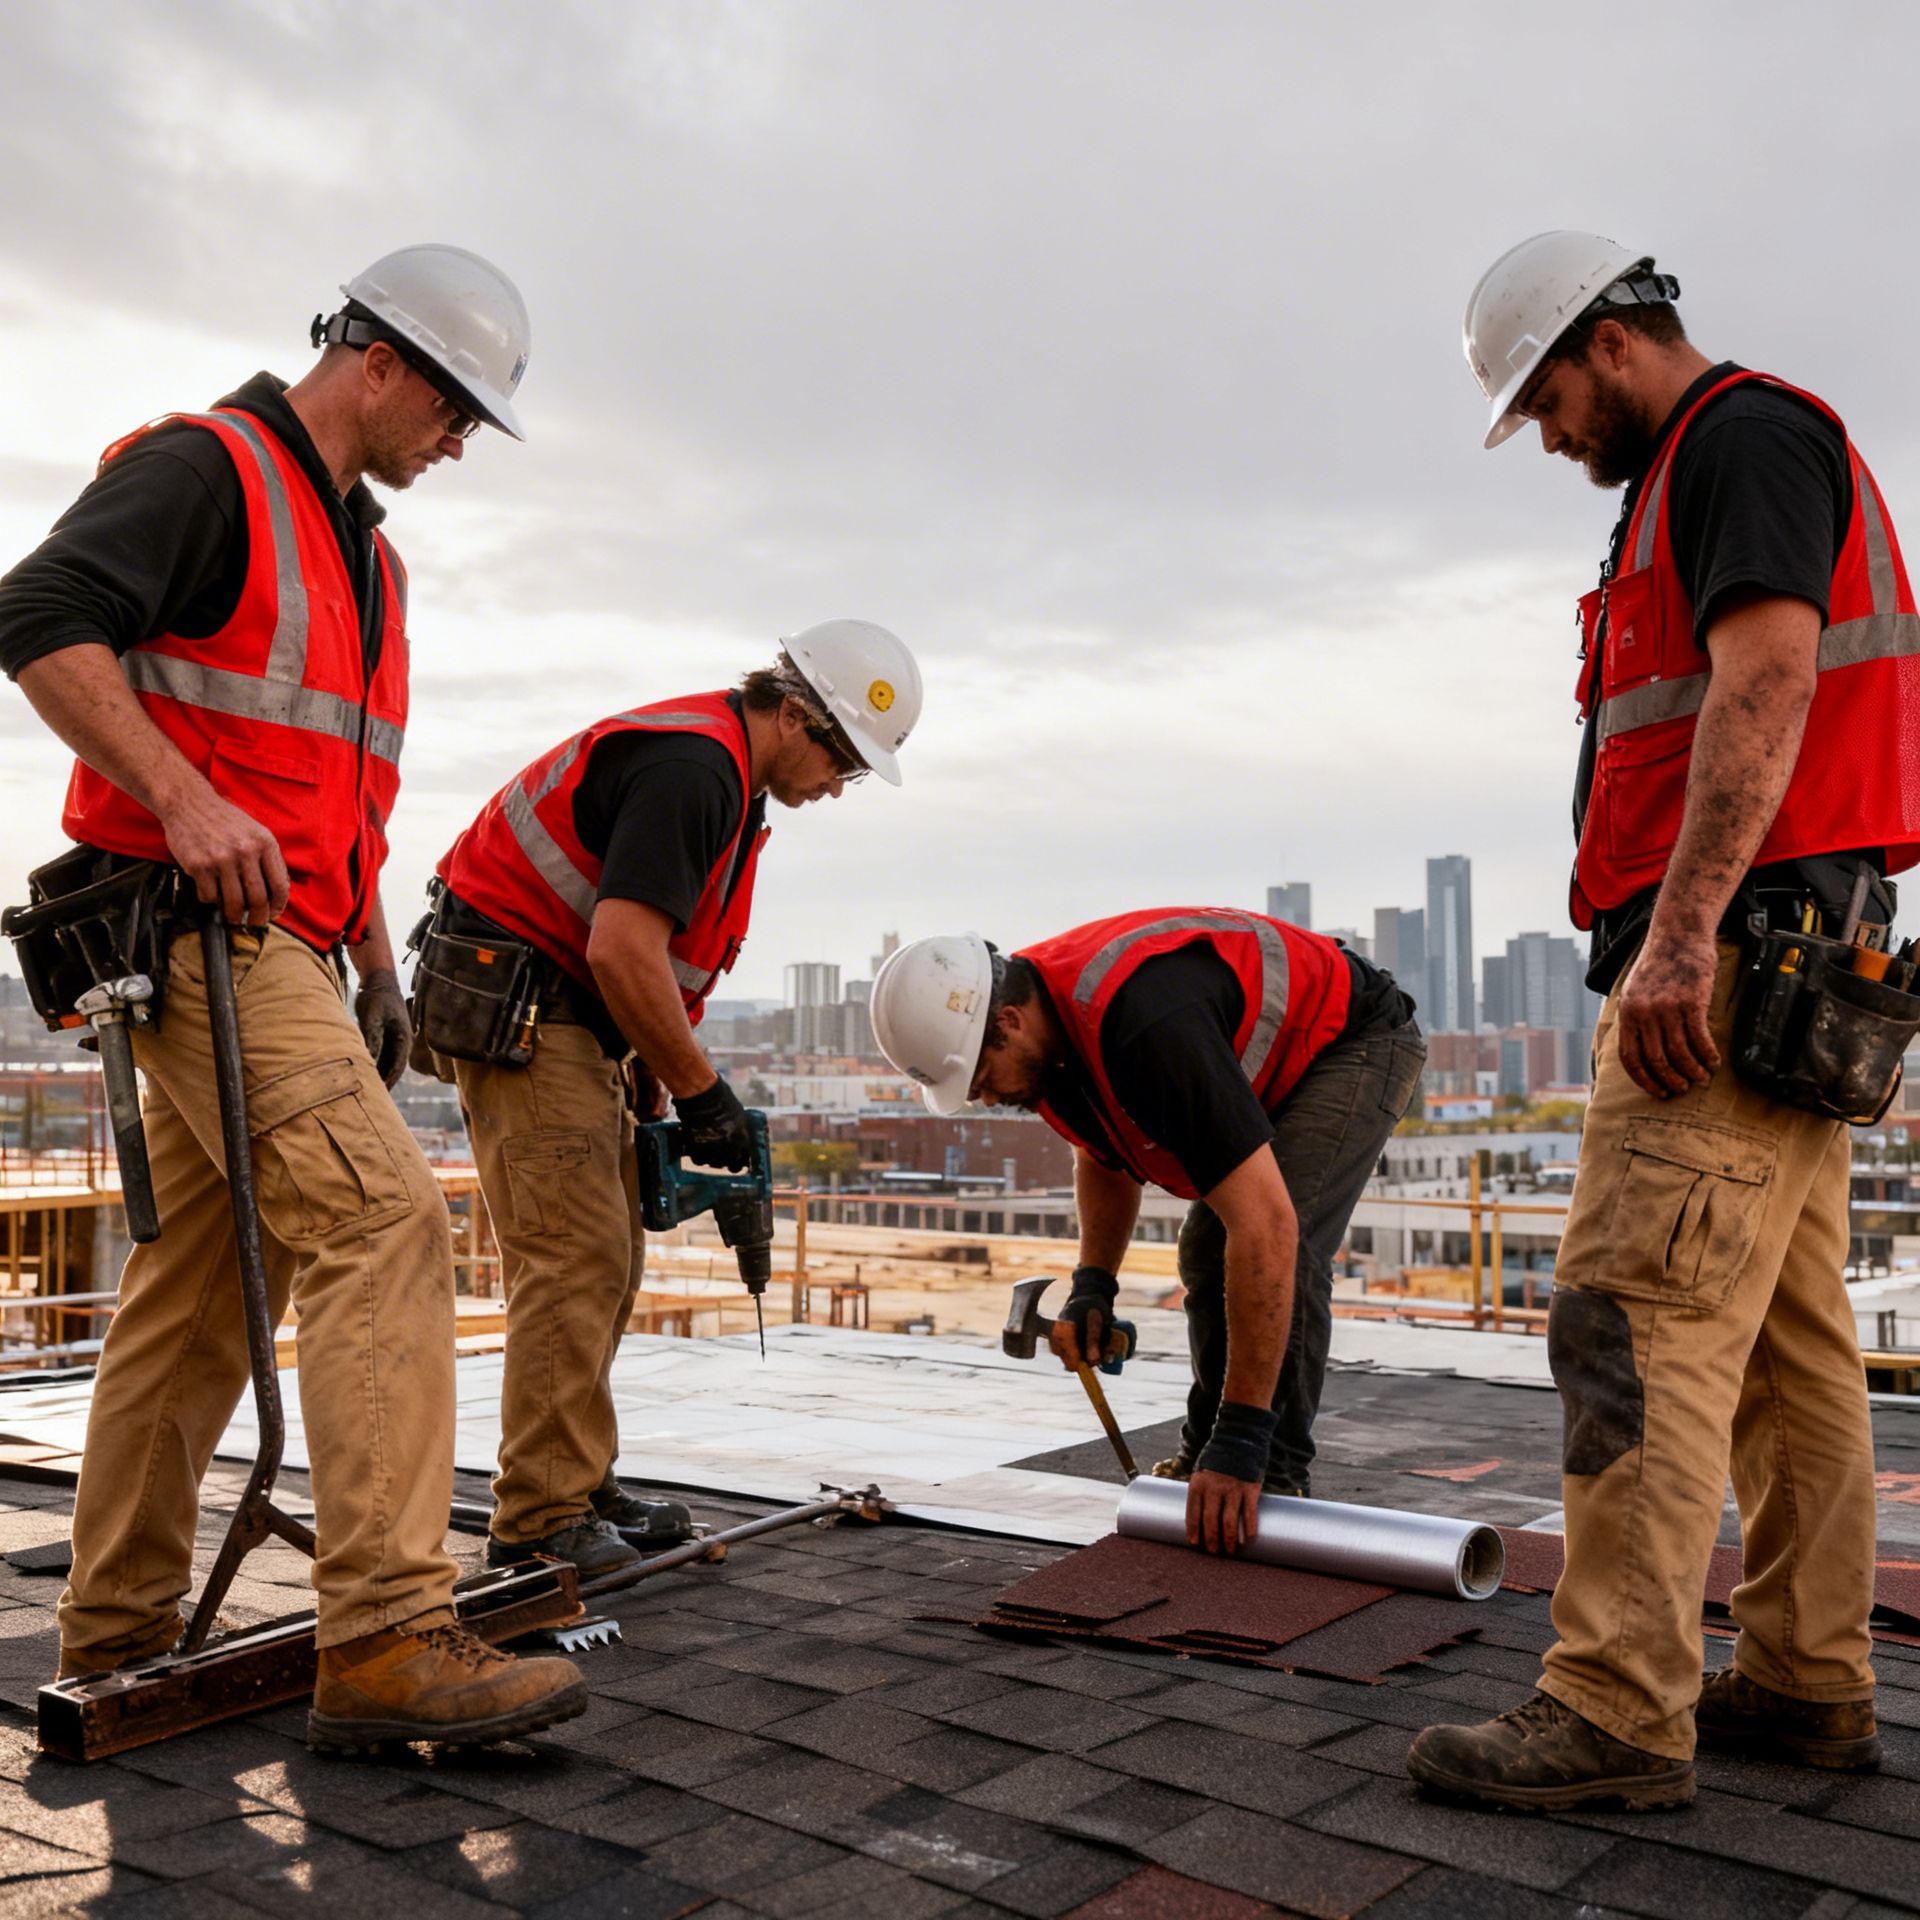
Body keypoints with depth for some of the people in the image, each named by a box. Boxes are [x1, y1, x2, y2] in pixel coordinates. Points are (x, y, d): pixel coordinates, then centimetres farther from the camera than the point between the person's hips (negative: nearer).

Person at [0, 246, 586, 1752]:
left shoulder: (366, 554, 24)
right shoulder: (206, 469, -4)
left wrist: (379, 967, 23)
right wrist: (184, 801, -27)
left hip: (282, 942, 10)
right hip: (194, 927, -10)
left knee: (203, 1286, 11)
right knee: (381, 1219, -21)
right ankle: (388, 1639, -22)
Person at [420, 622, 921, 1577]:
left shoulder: (724, 775, 14)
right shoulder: (692, 765, -20)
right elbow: (623, 952, -28)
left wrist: (648, 1091, 13)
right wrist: (699, 1091, -18)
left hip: (569, 1018, 11)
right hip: (514, 1006, -11)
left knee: (606, 1261, 11)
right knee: (574, 1259, -11)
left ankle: (578, 1489, 19)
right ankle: (541, 1519, -4)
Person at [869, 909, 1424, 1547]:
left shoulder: (1146, 1024, -42)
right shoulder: (1048, 1016, -14)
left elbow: (1266, 1226, -45)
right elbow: (1104, 1153, 7)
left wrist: (1242, 1440, -42)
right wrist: (1092, 1285, -8)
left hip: (1360, 1039, -9)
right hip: (1275, 1057, 9)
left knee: (1286, 1246, -23)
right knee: (1208, 1252, 6)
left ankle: (1277, 1480, -8)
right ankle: (1205, 1458, 19)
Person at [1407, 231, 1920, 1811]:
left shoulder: (1746, 438, -5)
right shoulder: (1716, 470, 26)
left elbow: (1766, 684, -20)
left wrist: (1679, 930, -27)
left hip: (1735, 949, -11)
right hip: (1785, 970, 11)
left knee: (1639, 1313, -13)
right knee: (1789, 1336, 10)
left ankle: (1619, 1711, -9)